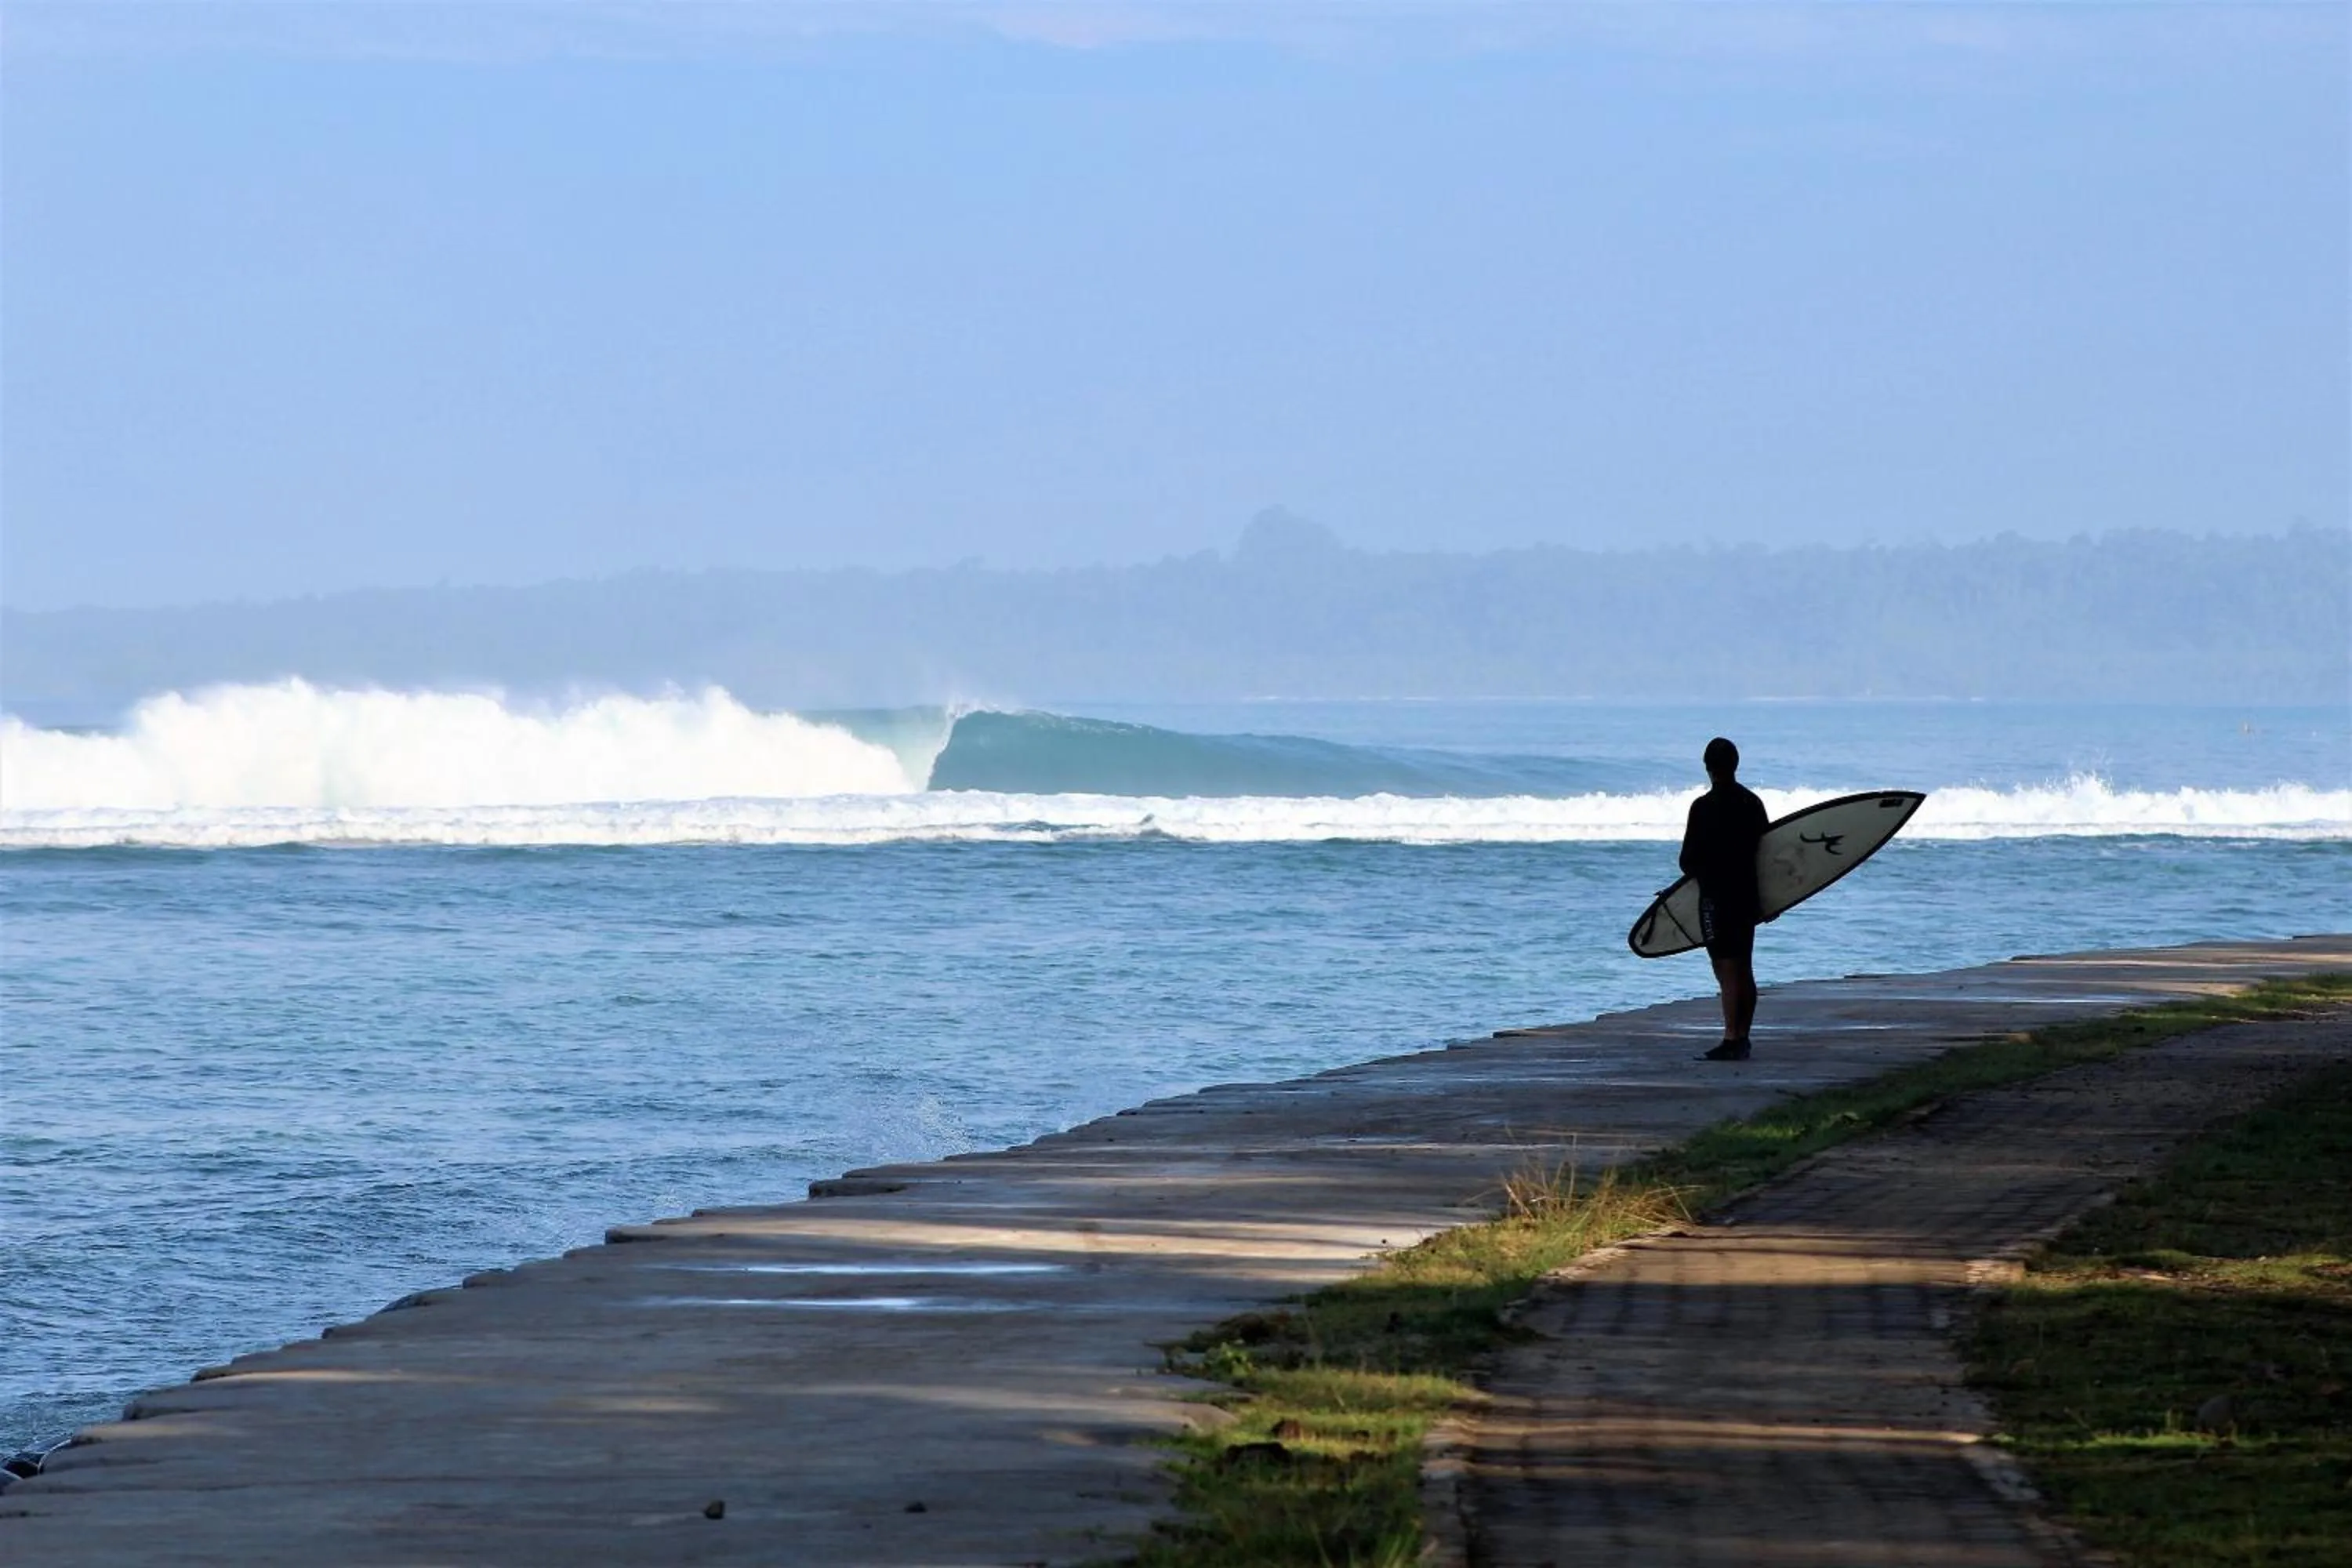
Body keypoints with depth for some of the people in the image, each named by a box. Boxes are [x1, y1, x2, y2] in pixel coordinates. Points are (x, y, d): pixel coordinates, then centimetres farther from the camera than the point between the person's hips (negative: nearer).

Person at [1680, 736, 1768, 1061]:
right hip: (1748, 896, 6)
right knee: (1744, 970, 13)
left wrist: (1699, 875, 13)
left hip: (1716, 897, -6)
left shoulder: (1704, 807, -12)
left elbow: (1688, 859, -10)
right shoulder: (1753, 803, 6)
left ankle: (1731, 1040, -13)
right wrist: (1762, 900, 18)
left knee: (1727, 970, -8)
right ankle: (1742, 1039, 18)